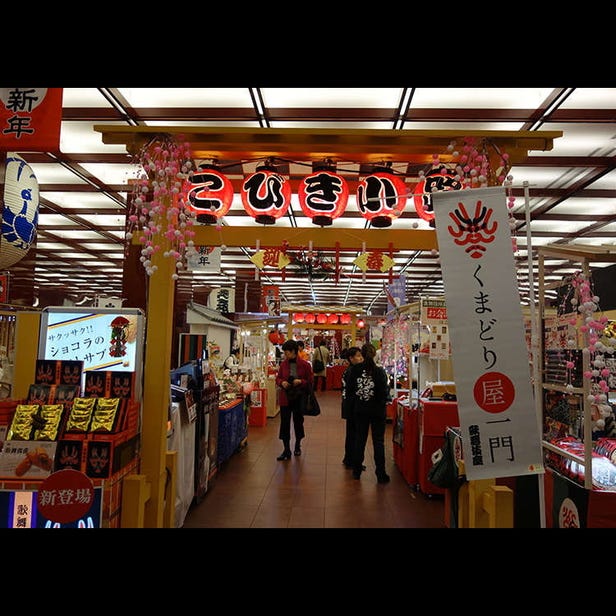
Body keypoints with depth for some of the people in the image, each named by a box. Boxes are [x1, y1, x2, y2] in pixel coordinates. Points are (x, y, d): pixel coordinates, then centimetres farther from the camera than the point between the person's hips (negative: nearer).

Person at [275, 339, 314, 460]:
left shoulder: (305, 364, -9)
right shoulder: (283, 364, 1)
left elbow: (310, 381, -3)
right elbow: (278, 378, 11)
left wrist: (301, 381, -21)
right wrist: (282, 382, -11)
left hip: (299, 398, -2)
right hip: (285, 397, 2)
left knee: (298, 422, 13)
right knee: (285, 423, -2)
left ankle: (297, 445, 36)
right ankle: (286, 450, 6)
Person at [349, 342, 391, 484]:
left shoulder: (355, 370, -7)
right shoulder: (380, 371, -14)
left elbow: (350, 390, -3)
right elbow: (384, 392, -13)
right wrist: (382, 405, 5)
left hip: (360, 410, 3)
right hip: (377, 410, -3)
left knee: (359, 439, 14)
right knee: (378, 441, 5)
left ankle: (357, 471, 23)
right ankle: (381, 474, 8)